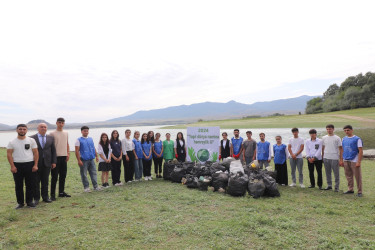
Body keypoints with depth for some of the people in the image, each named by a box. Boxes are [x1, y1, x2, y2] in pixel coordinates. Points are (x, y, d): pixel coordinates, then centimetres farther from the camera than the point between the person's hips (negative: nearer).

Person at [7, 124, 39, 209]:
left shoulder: (31, 140, 3)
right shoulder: (12, 142, 4)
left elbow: (36, 153, 3)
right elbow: (9, 154, 1)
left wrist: (35, 165, -5)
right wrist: (12, 166, -9)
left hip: (30, 165, 0)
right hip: (17, 166, 0)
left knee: (30, 185, 4)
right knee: (18, 186, 8)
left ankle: (29, 201, 17)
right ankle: (20, 202, 19)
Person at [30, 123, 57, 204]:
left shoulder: (51, 138, 7)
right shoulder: (32, 138, -1)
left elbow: (53, 150, 7)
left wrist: (54, 162, 2)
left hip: (47, 163, 2)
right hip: (36, 163, -2)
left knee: (45, 181, 10)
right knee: (36, 181, 6)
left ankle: (45, 197, 21)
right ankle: (36, 198, 18)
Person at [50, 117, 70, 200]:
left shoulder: (66, 133, 13)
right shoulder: (52, 133, -3)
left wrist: (68, 153, 7)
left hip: (64, 157, 5)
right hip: (56, 157, -5)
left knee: (63, 175, 11)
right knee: (54, 177, -2)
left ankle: (61, 192, 22)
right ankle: (53, 194, 6)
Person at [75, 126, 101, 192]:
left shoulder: (91, 139, 11)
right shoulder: (79, 140, -2)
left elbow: (94, 148, 18)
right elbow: (77, 151, -7)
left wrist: (96, 156, 14)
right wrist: (79, 160, -13)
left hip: (91, 159, 4)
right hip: (84, 160, -4)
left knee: (93, 173, 5)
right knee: (84, 174, 3)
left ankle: (95, 186, 12)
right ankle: (86, 187, 13)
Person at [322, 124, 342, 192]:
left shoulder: (337, 138, -2)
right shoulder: (324, 138, 9)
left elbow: (340, 149, -1)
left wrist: (341, 158, -6)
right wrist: (322, 157, 12)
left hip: (334, 158, -4)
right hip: (326, 158, 4)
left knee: (336, 173, 2)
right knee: (328, 173, 11)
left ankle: (336, 187, 12)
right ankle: (329, 185, 22)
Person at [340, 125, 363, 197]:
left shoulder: (357, 139, -6)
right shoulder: (344, 139, 11)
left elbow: (361, 151, -9)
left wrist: (358, 162, -14)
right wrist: (341, 160, 12)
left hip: (354, 161, -5)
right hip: (346, 161, 5)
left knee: (358, 177, 1)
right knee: (348, 176, 12)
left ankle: (359, 191, 11)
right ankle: (350, 189, 24)